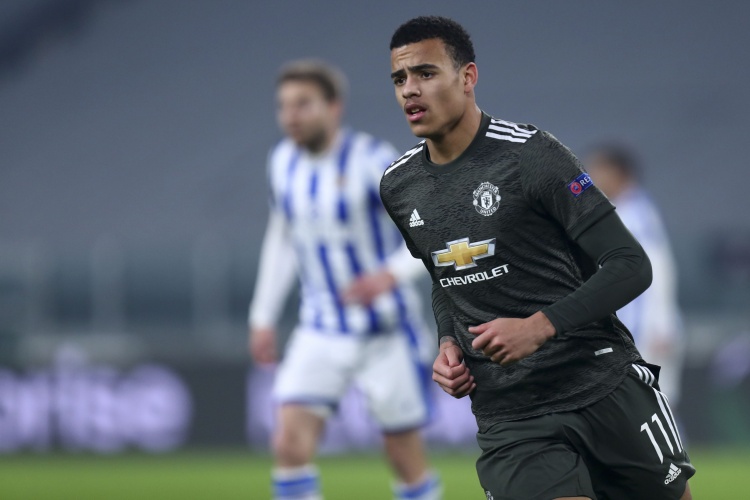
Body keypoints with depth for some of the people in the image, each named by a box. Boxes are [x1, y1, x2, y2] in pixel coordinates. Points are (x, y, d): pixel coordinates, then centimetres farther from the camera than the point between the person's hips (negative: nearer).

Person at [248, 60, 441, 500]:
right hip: (322, 332, 4)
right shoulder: (284, 162, 2)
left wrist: (391, 274, -35)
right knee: (291, 445, -14)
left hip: (388, 334, -4)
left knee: (407, 459, 5)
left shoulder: (372, 161, -16)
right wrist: (263, 317, 16)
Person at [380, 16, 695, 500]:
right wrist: (448, 343, 7)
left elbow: (631, 266, -12)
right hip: (505, 418, 3)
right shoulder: (397, 187, 8)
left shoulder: (530, 156, -10)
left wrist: (539, 327, -22)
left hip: (606, 387, -3)